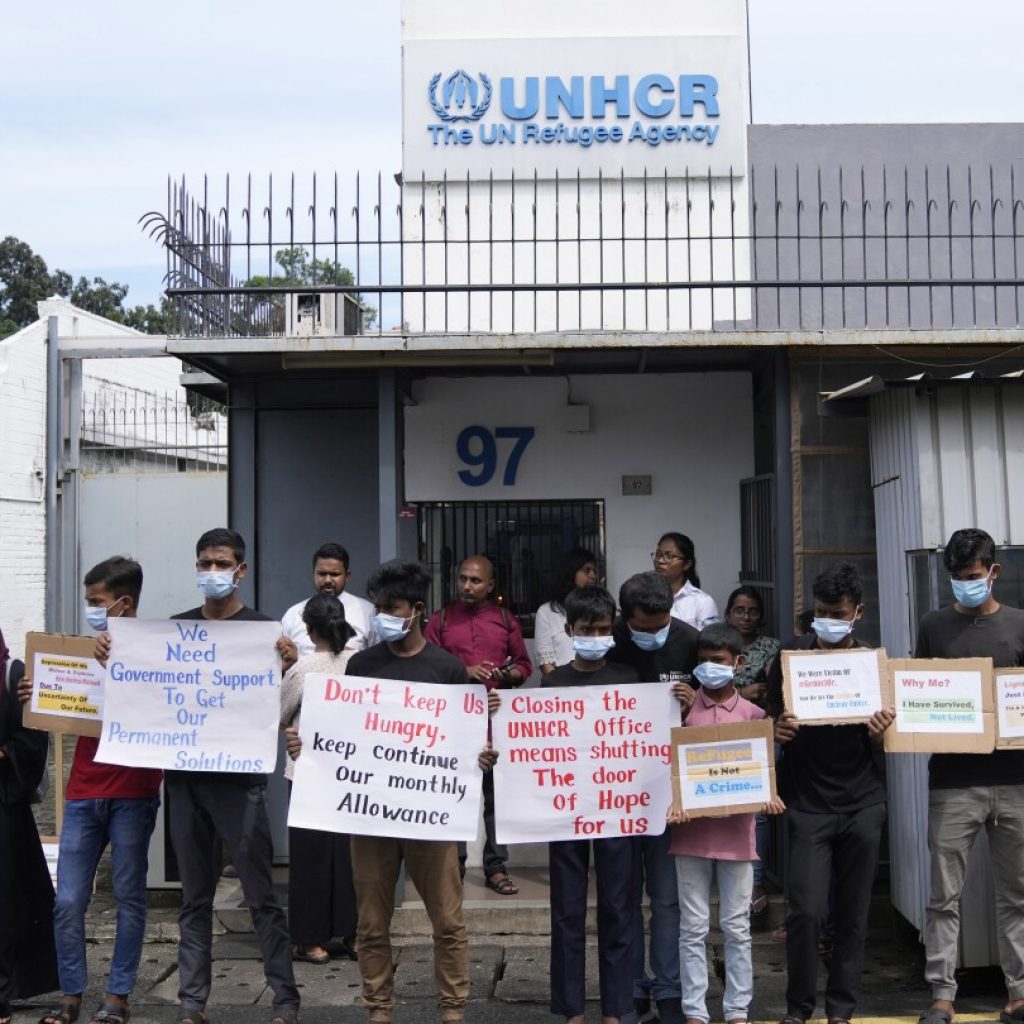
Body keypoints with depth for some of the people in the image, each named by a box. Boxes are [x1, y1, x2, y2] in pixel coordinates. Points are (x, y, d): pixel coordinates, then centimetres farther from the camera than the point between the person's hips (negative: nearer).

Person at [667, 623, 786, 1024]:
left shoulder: (752, 713, 3)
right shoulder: (684, 709, 0)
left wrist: (767, 798, -12)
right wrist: (675, 805, -15)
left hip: (736, 830, 1)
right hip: (692, 830, 0)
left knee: (737, 926, 9)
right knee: (693, 927, 6)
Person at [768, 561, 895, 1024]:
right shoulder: (792, 655, -3)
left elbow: (881, 750, 4)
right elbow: (772, 720, 5)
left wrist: (879, 734, -18)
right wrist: (778, 730, -18)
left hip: (863, 803, 2)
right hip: (808, 803, -1)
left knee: (854, 913, 8)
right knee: (806, 911, -7)